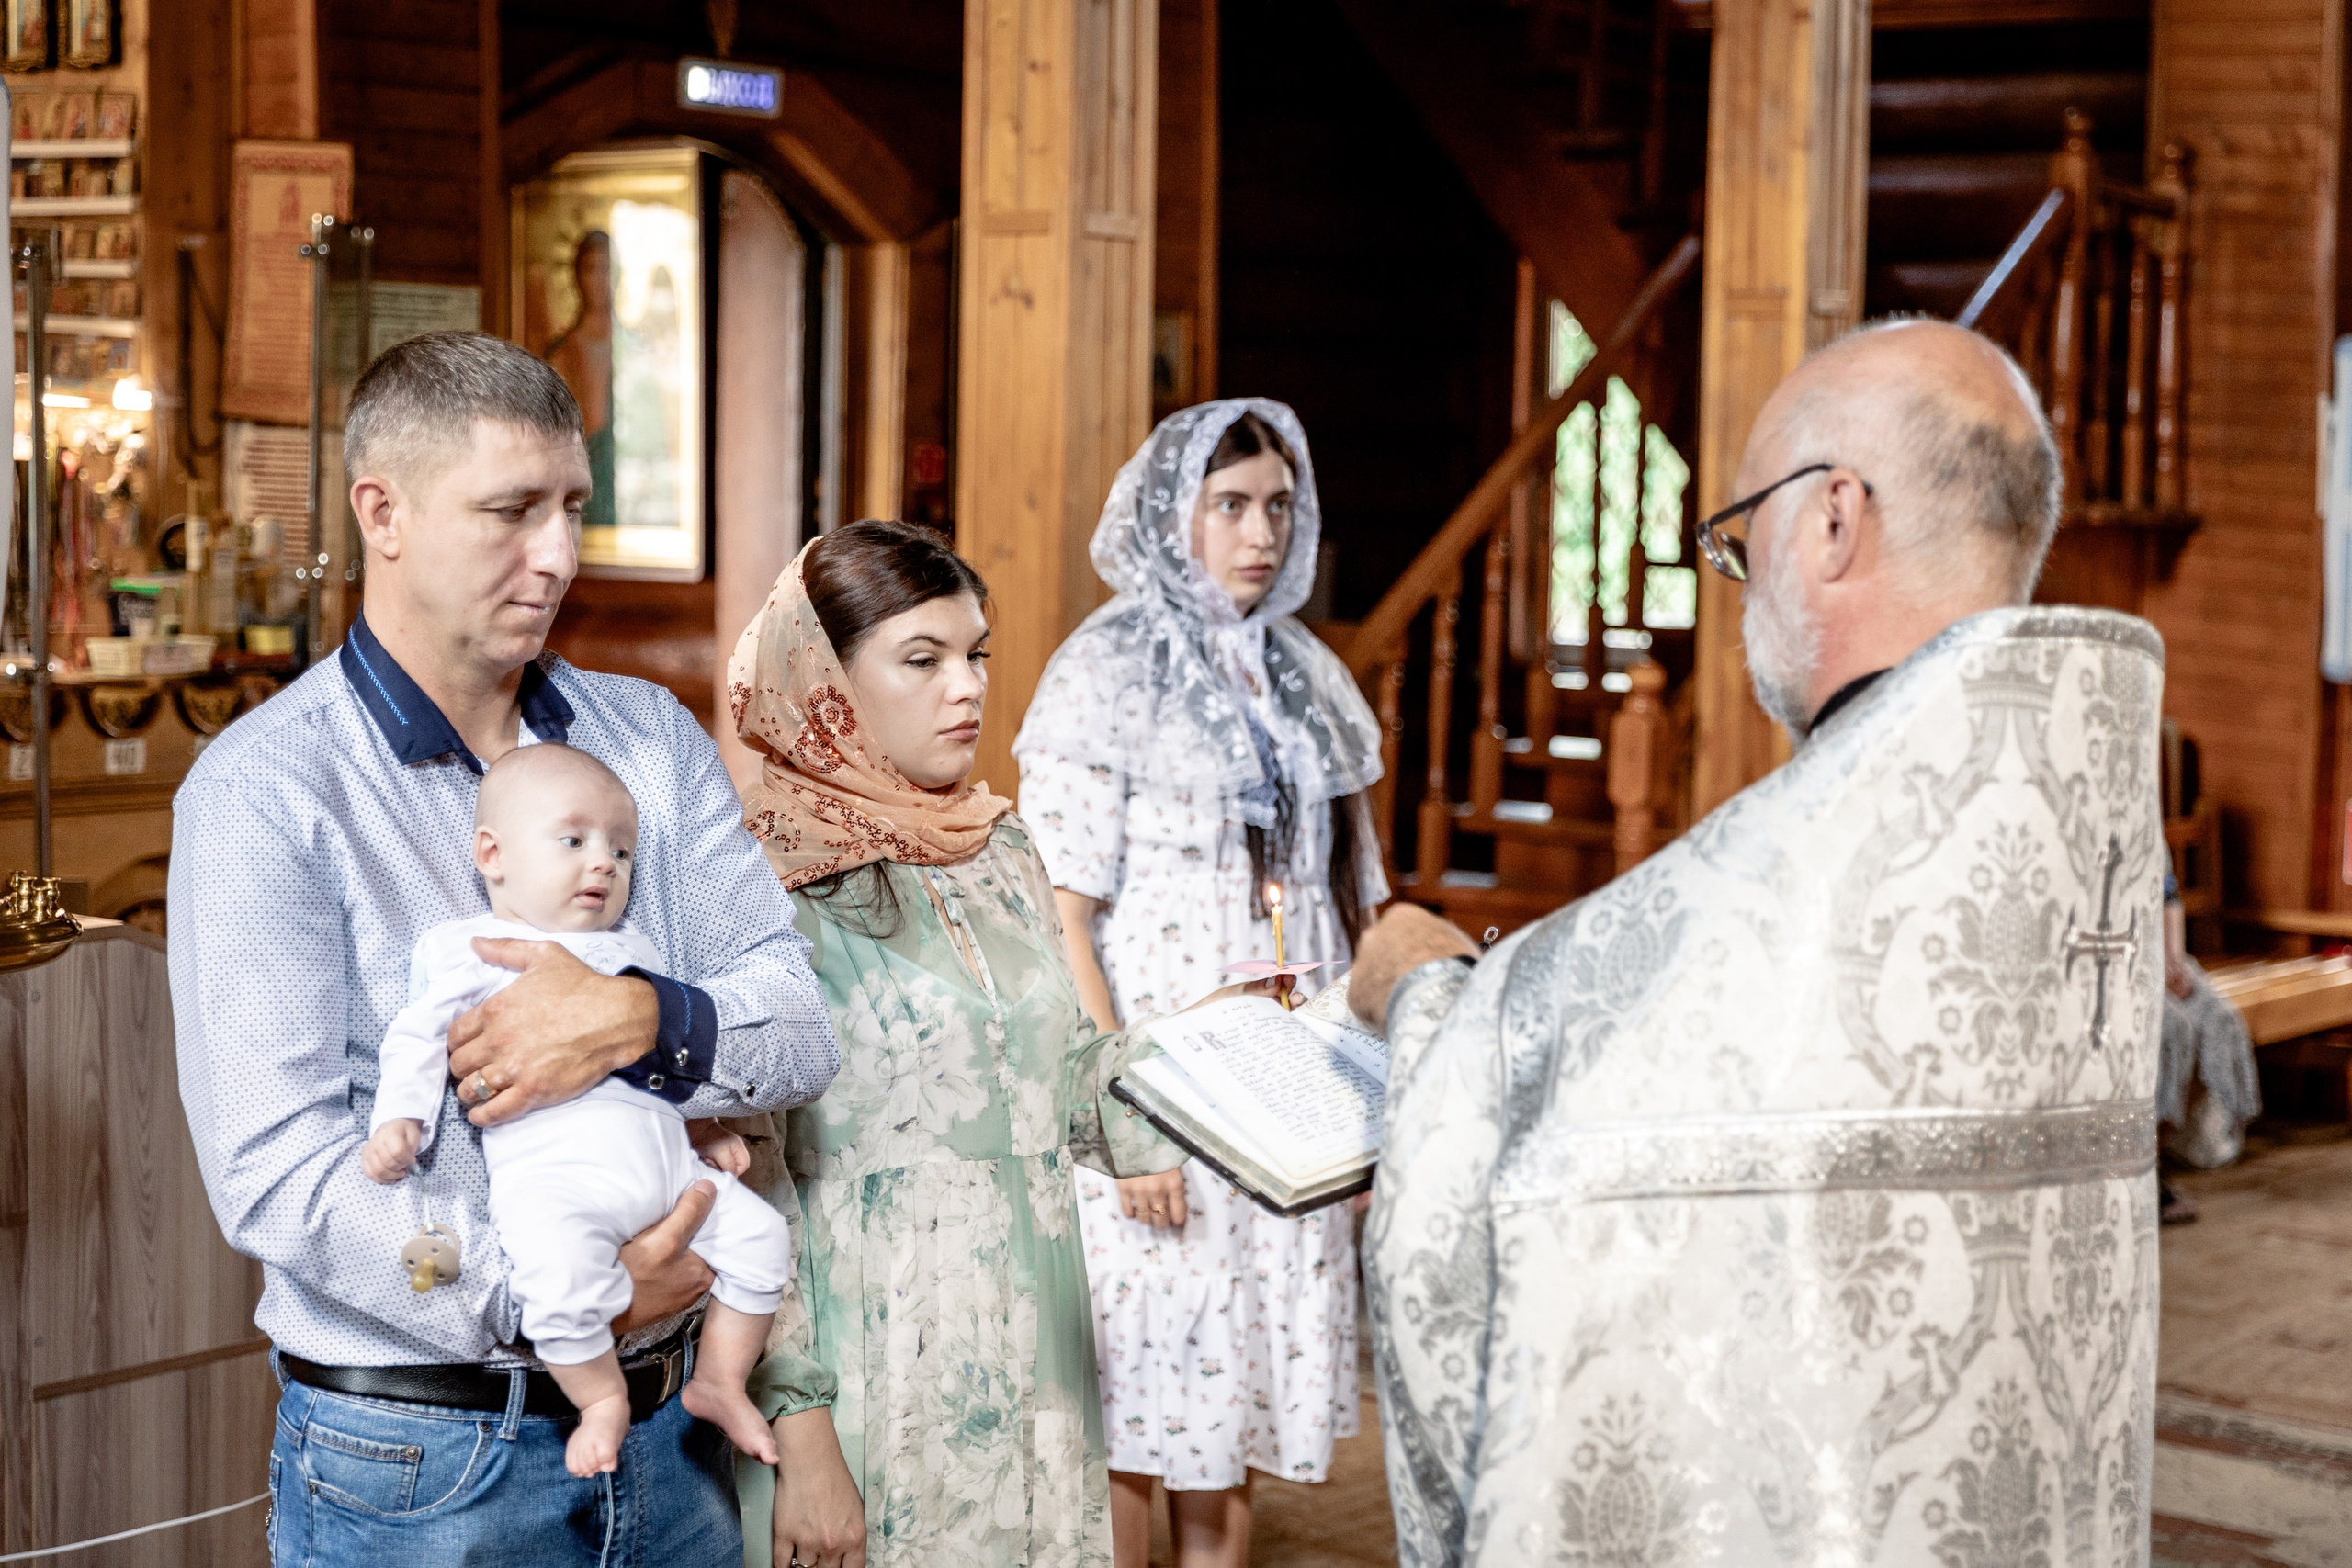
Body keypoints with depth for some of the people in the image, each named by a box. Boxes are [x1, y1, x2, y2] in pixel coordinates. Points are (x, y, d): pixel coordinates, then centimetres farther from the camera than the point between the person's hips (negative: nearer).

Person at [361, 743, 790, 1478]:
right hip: (550, 1172, -6)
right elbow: (419, 1038, 4)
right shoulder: (464, 948, 9)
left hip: (666, 1157, 6)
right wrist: (399, 1120, -10)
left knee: (759, 1234, -3)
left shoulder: (631, 951, 26)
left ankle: (719, 1380, 14)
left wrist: (708, 1126, 24)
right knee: (562, 1274, -32)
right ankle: (602, 1399, -7)